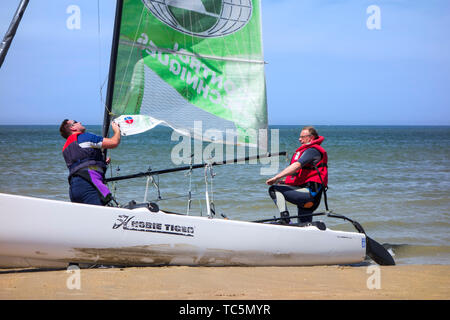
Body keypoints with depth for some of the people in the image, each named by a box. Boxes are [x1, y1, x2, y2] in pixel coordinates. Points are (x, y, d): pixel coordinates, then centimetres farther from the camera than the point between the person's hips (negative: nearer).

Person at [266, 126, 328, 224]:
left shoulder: (312, 150, -7)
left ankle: (285, 219, -28)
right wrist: (286, 181, 12)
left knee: (274, 189, -19)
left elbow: (296, 166, -21)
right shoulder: (308, 151, 26)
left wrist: (276, 177, -24)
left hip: (309, 193, -11)